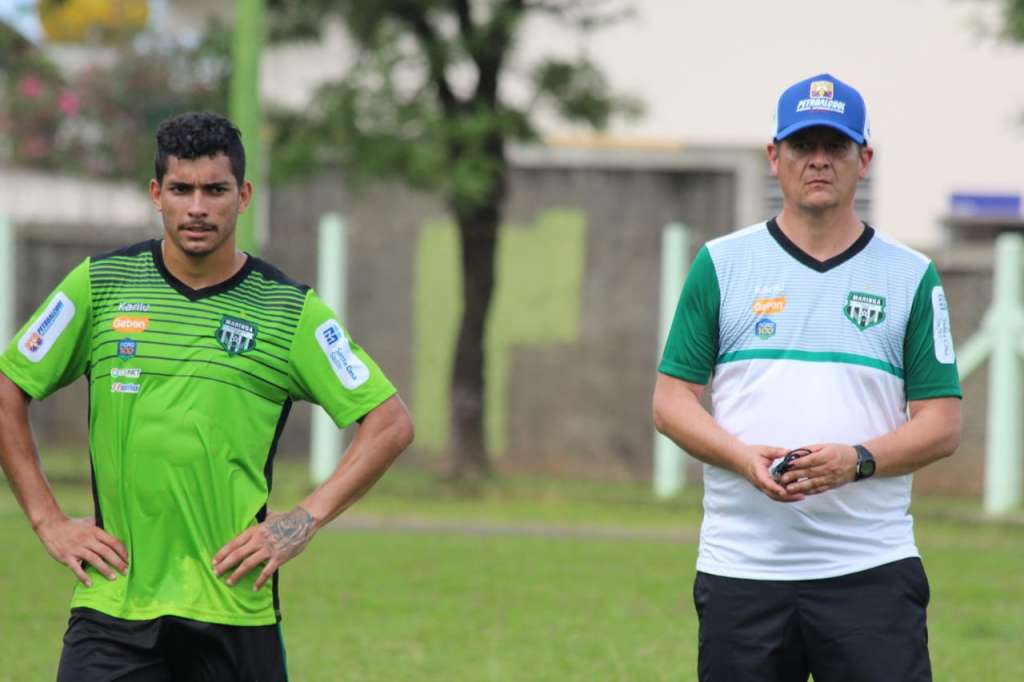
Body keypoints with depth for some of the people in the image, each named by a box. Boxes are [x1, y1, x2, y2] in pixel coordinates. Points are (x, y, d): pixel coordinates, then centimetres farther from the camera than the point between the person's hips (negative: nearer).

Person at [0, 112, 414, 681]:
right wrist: (48, 520, 4)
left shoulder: (289, 310, 1)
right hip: (112, 605, 0)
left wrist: (305, 521, -6)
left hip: (235, 608, 0)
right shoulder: (99, 285, 4)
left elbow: (391, 422, 2)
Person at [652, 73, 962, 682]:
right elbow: (672, 399, 7)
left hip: (872, 569, -1)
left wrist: (855, 460, -15)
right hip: (741, 564, 1)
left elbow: (942, 425, 4)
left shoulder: (912, 277, 7)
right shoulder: (721, 264, 9)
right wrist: (747, 459, -12)